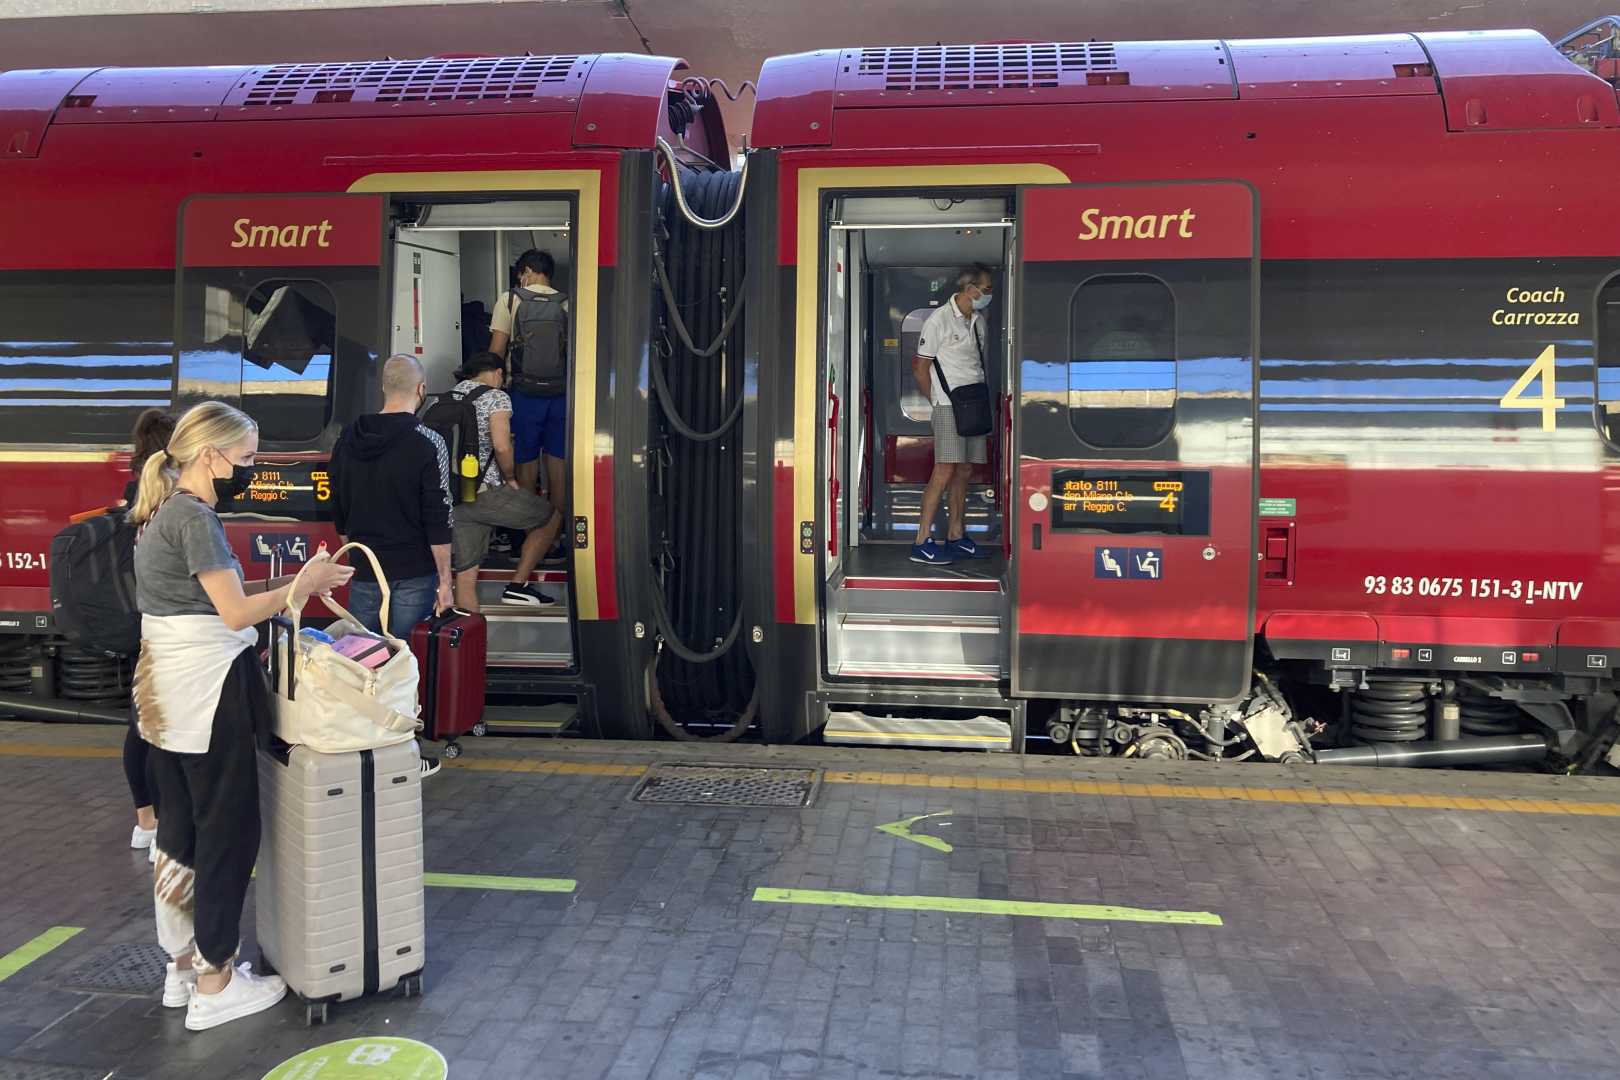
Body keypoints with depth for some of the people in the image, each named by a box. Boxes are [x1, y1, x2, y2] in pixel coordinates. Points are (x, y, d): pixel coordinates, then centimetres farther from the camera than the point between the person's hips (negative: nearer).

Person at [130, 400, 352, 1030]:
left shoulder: (163, 512, 14)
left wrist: (292, 586, 9)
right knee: (228, 831, 1)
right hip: (206, 693, -10)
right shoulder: (195, 517, -16)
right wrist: (303, 585, -6)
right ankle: (214, 985, 11)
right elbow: (236, 612, -19)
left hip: (166, 693, 10)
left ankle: (184, 965, 29)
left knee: (180, 830, 17)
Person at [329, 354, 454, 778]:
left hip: (363, 573, 5)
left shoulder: (348, 439, 7)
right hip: (413, 576, -5)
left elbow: (338, 511, 15)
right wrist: (445, 579, -8)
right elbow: (437, 520, -13)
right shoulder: (427, 443, -11)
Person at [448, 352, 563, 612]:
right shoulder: (495, 396, -3)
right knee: (551, 517, 14)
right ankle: (518, 586, 11)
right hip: (484, 490, -7)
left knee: (465, 576, 8)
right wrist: (510, 479, -1)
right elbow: (502, 447, -18)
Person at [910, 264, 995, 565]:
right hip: (949, 405, -7)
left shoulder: (979, 321, 15)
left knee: (964, 472, 8)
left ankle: (956, 536, 16)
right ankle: (922, 542, -13)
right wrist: (938, 401, -2)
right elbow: (920, 366, -5)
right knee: (945, 471, -14)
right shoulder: (940, 319, -7)